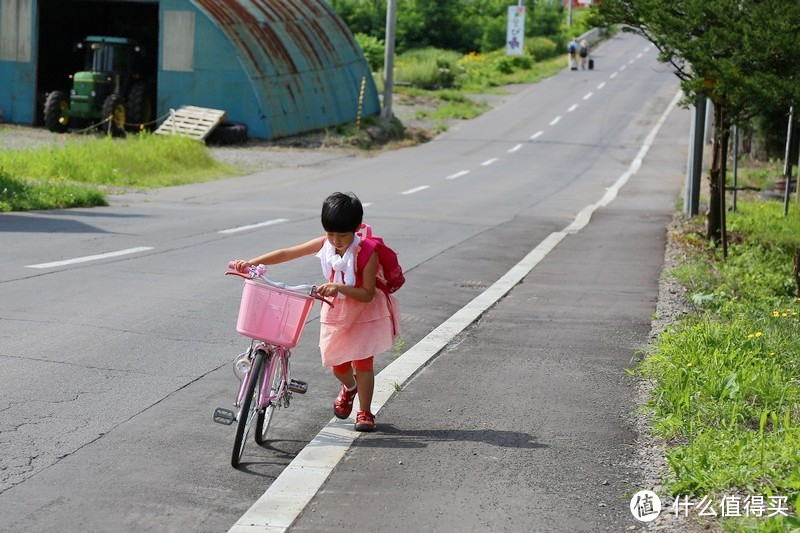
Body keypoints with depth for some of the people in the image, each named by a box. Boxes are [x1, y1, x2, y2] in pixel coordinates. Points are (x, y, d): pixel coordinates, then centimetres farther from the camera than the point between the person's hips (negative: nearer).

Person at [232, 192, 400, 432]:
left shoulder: (367, 253, -26)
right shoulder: (324, 244, -13)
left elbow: (367, 294, -28)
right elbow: (287, 253, -11)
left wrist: (339, 287, -42)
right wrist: (251, 263, -20)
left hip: (365, 312, -4)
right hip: (336, 310, 5)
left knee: (363, 363, -3)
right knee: (336, 361, 12)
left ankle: (365, 412, 15)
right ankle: (349, 388, 46)